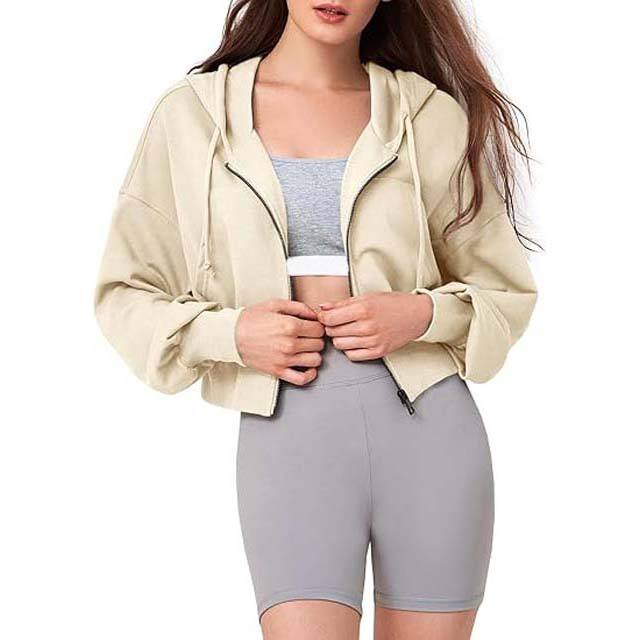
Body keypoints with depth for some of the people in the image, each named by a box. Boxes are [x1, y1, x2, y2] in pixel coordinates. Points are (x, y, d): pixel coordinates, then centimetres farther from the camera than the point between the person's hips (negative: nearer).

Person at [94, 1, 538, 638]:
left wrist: (424, 314, -7)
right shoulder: (190, 114, 7)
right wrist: (228, 333, -8)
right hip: (286, 431, -1)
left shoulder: (432, 115, 7)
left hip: (428, 423, 1)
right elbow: (124, 295, 10)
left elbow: (505, 288, 13)